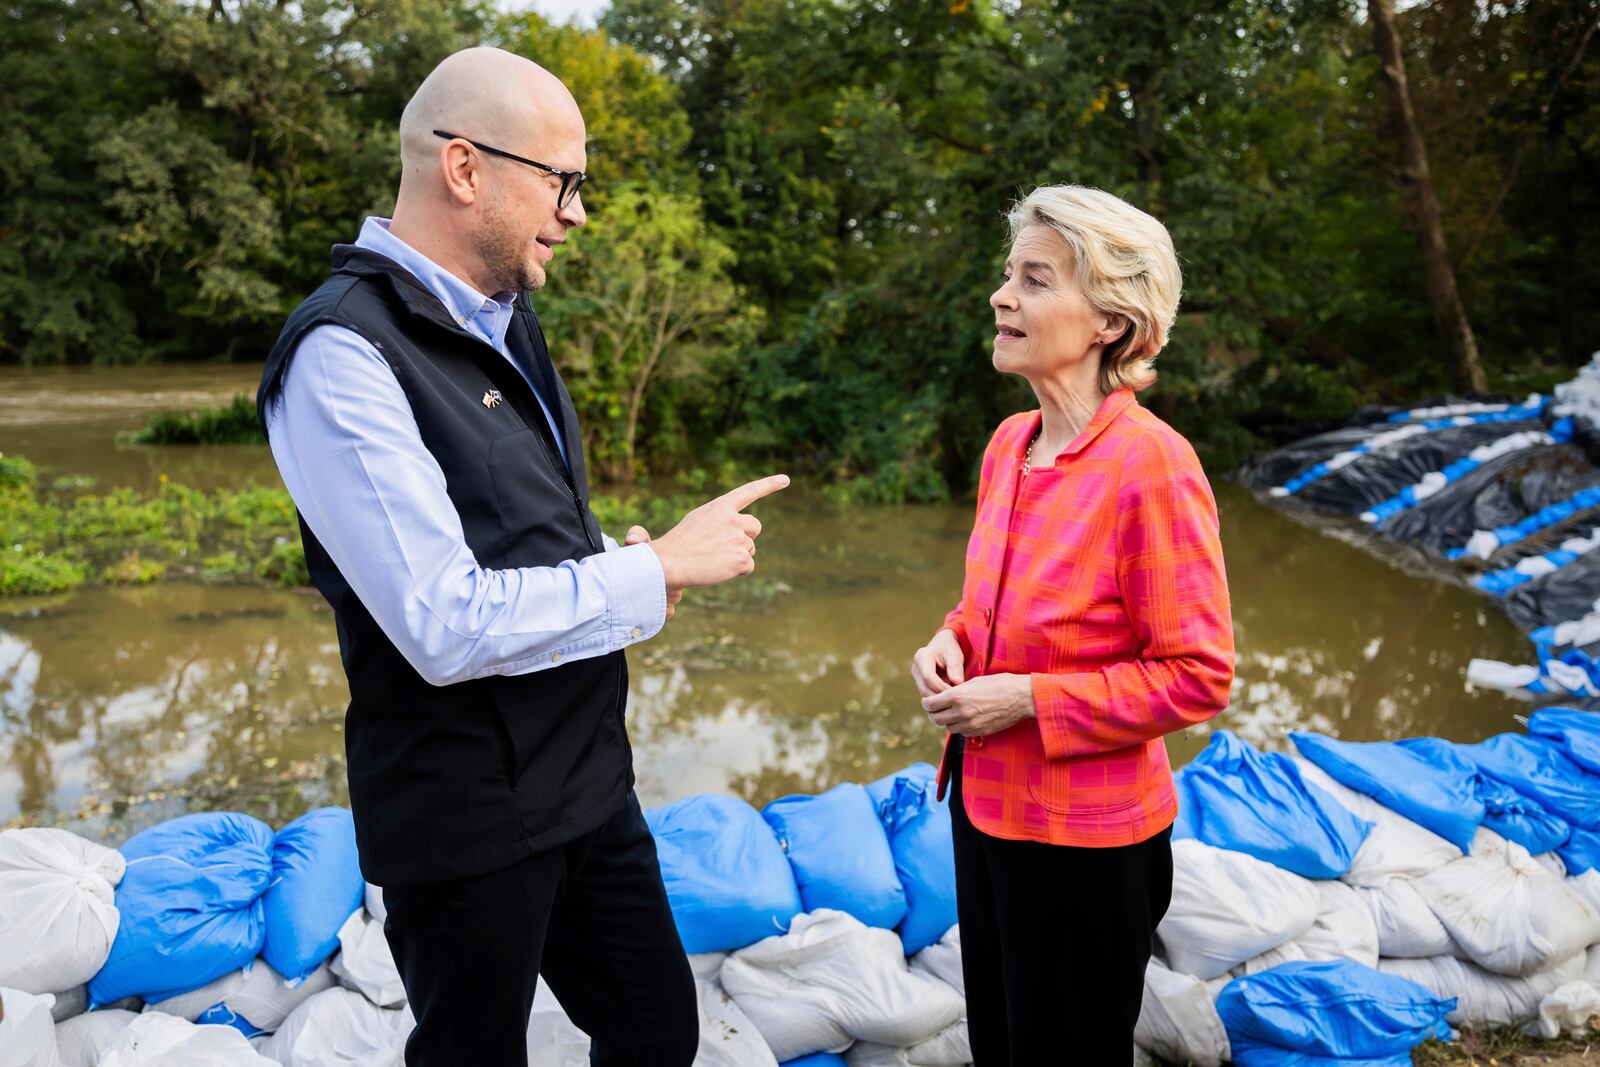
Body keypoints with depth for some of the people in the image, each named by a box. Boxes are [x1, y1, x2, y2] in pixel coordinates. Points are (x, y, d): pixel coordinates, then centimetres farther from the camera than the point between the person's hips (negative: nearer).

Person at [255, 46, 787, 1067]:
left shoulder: (504, 315, 7)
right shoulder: (343, 353, -21)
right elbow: (447, 628, -26)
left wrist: (617, 563, -1)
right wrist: (660, 568, -18)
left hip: (589, 779, 8)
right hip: (470, 818, -8)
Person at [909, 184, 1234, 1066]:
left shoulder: (1151, 465, -21)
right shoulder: (1009, 444, 1)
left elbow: (1198, 676, -18)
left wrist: (1026, 698, -21)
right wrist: (951, 643, -4)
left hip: (1085, 842, -7)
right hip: (985, 807, 7)